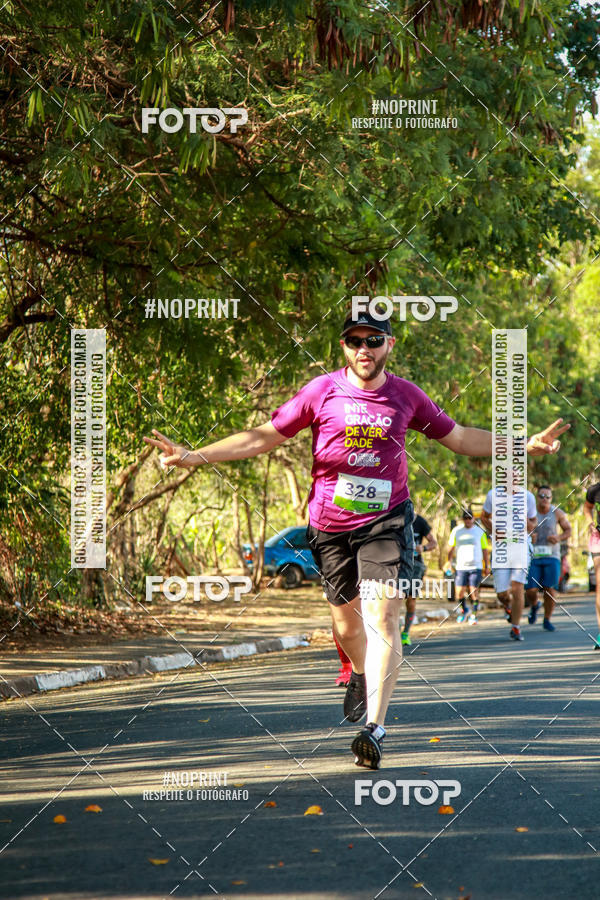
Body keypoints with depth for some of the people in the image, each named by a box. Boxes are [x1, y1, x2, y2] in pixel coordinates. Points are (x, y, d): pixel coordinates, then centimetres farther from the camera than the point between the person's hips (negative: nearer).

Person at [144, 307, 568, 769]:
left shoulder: (406, 395, 2)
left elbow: (459, 437, 15)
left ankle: (375, 727, -19)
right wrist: (195, 456, -6)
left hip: (387, 520, -1)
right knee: (347, 623, 10)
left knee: (382, 618, -15)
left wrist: (526, 445, 9)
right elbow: (265, 436, 2)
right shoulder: (323, 391, -3)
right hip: (330, 524, 1)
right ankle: (360, 675, 45)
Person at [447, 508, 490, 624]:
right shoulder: (456, 531, 7)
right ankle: (464, 610, 23)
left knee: (474, 590, -9)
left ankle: (474, 615, 0)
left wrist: (487, 566, 7)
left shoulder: (480, 532, 5)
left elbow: (485, 550, 10)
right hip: (461, 567, 1)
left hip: (476, 567, -1)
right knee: (460, 592, -1)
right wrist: (449, 562, 5)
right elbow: (451, 548, 13)